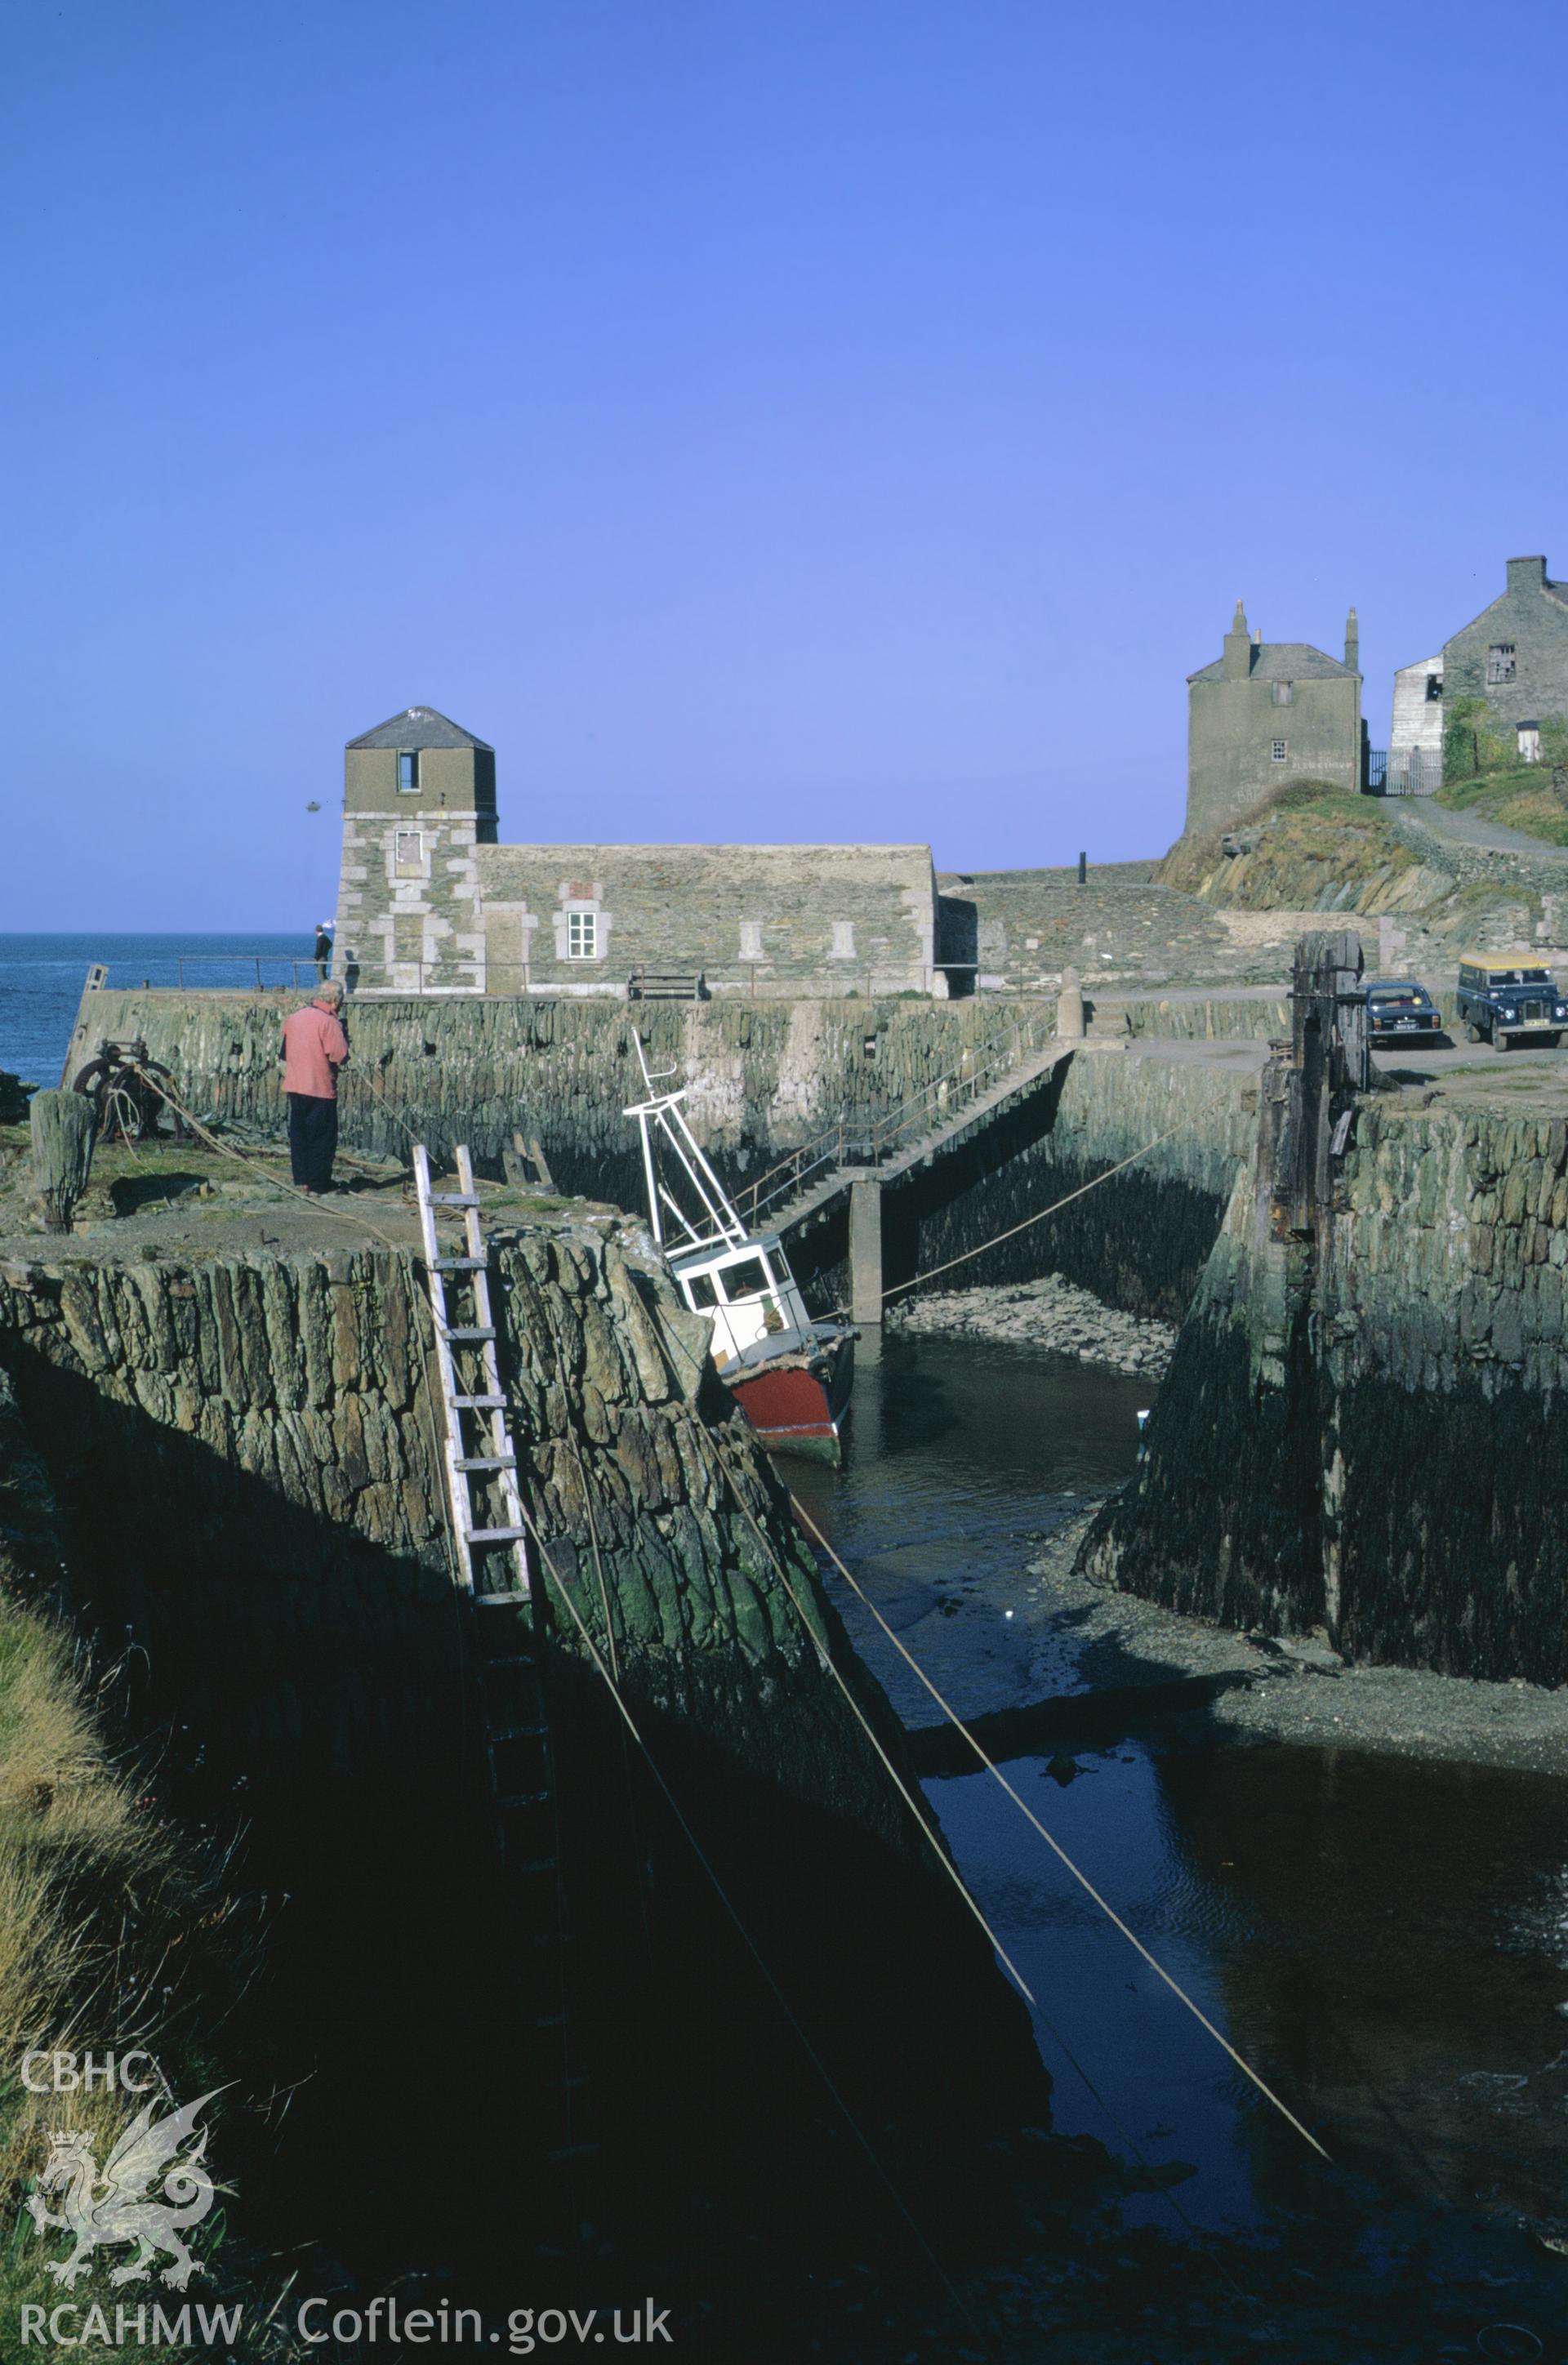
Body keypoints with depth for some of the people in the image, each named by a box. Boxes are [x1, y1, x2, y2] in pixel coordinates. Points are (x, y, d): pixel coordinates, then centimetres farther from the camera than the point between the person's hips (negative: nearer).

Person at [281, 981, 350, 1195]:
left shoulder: (294, 1018, 9)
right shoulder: (329, 1022, -15)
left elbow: (284, 1053, 19)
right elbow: (340, 1056, -20)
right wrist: (343, 1038, -5)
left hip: (294, 1087, 7)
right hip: (321, 1089, -7)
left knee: (298, 1135, 14)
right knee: (322, 1138, 2)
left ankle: (302, 1181, 19)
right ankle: (317, 1185, 3)